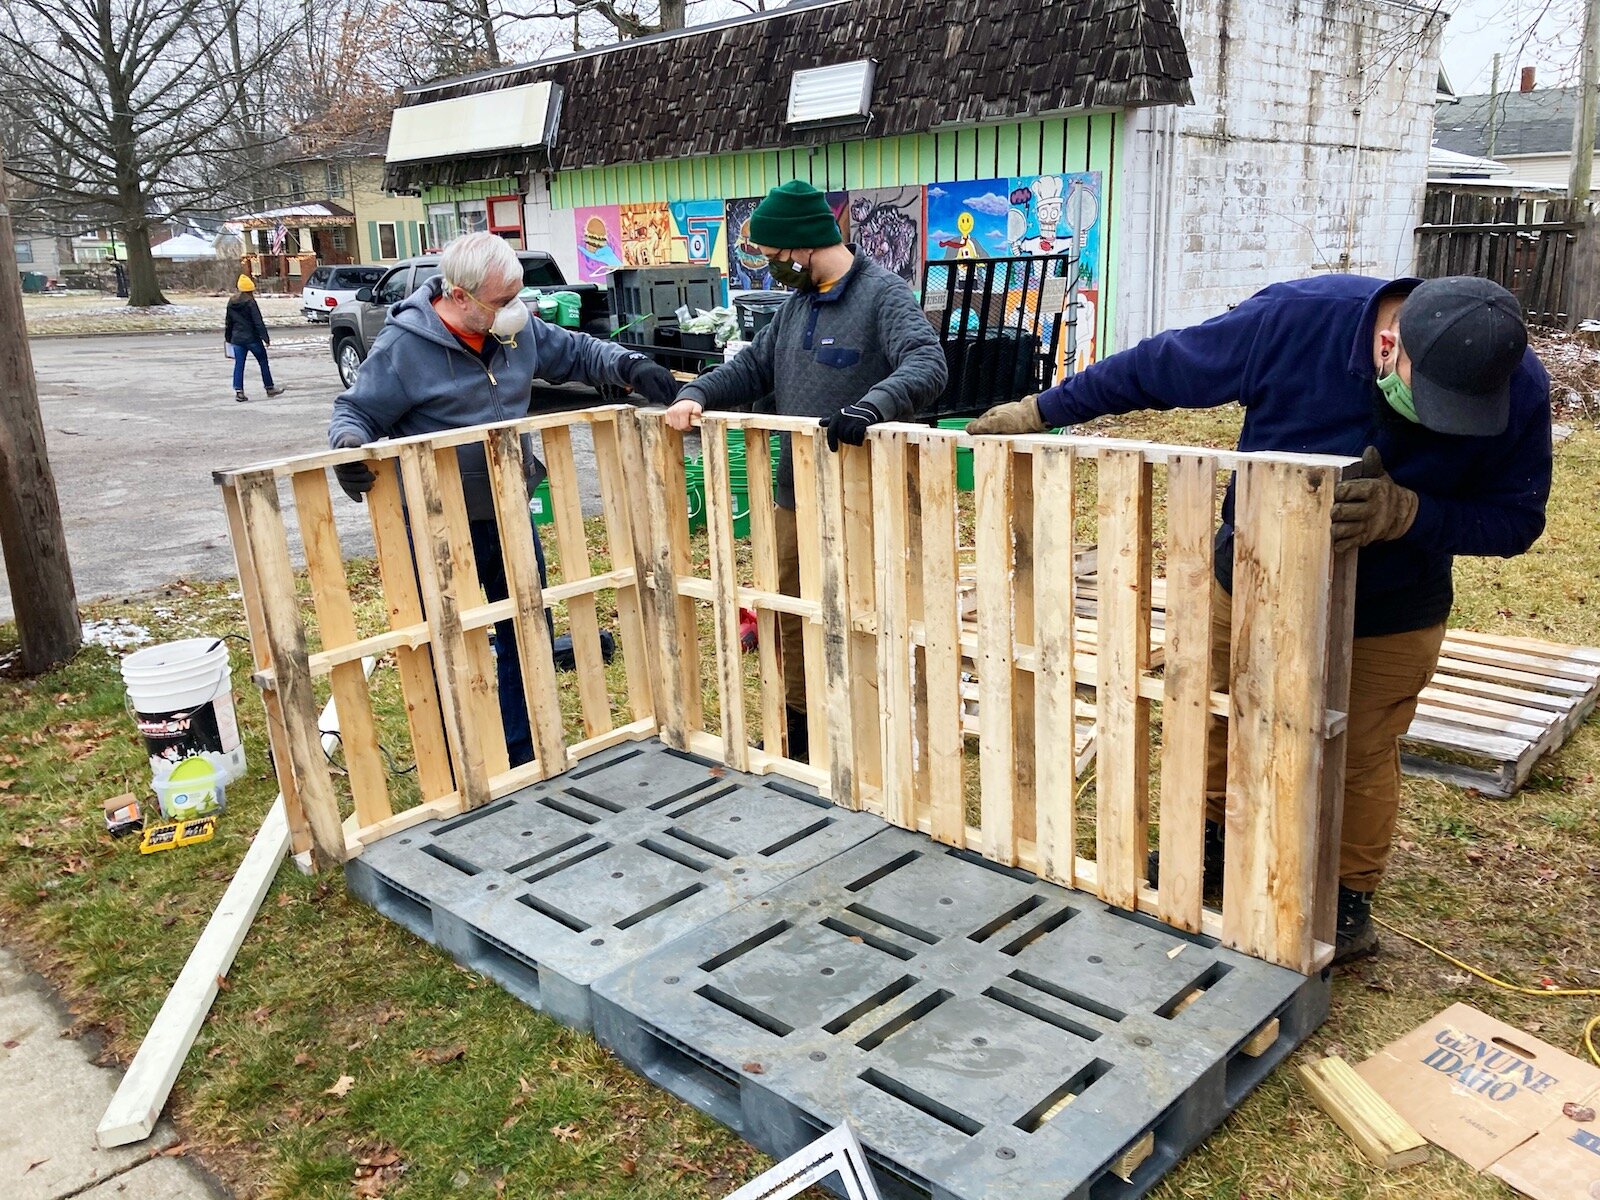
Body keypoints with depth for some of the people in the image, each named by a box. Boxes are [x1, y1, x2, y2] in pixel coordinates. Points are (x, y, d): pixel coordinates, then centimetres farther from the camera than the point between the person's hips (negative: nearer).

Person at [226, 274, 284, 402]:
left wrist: (228, 337, 25)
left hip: (237, 339, 5)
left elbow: (228, 322, 15)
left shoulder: (231, 303, 7)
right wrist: (266, 338, -13)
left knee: (239, 364, 6)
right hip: (252, 338, -5)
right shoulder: (250, 303, -13)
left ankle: (238, 391, -1)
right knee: (263, 362, 9)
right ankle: (270, 388, 17)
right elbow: (258, 322, -16)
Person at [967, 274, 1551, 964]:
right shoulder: (1297, 319, -30)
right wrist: (1042, 411, -13)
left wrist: (1406, 512, -38)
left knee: (1362, 756, 10)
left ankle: (1349, 897, 33)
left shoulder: (1519, 391, -26)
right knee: (1218, 719, 14)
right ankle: (1212, 843, 40)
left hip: (1388, 615, 0)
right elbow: (1155, 368, -20)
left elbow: (1515, 518, -17)